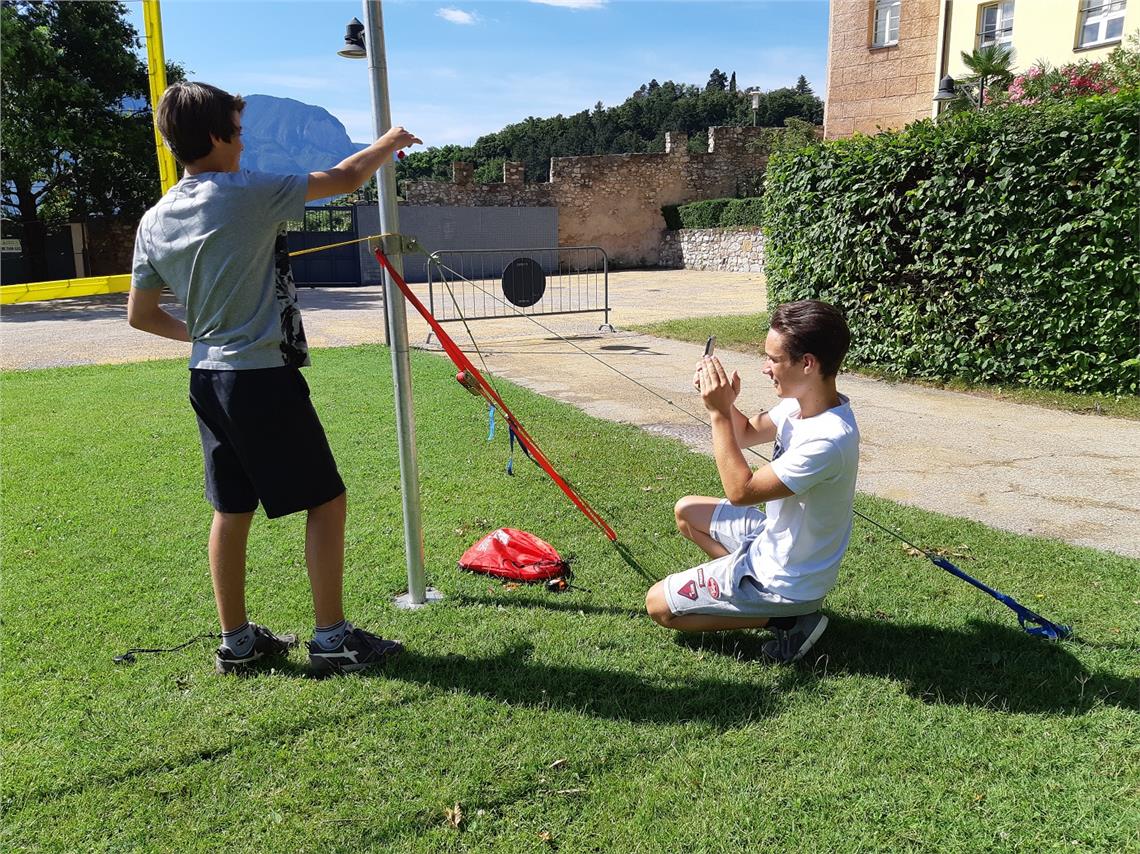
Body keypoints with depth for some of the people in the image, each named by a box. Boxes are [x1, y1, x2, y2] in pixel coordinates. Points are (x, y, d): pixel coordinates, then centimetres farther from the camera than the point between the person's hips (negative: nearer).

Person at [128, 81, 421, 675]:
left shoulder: (154, 221, 8)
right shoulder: (249, 195, -13)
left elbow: (140, 315, 12)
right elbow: (346, 178, -4)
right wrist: (390, 141, 13)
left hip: (208, 380, 8)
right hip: (264, 379, -8)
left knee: (231, 510, 14)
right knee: (325, 500, 2)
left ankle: (236, 641, 25)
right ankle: (332, 639, 9)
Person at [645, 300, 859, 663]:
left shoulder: (829, 439, -34)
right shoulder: (802, 403, -7)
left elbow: (741, 491, -29)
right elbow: (748, 434, 8)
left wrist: (719, 413, -28)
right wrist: (724, 401, -13)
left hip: (784, 578, -9)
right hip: (774, 539, 9)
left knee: (658, 604, -1)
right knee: (687, 511, 23)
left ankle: (784, 617, -1)